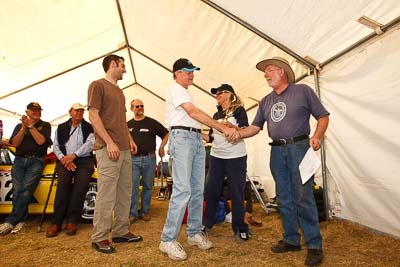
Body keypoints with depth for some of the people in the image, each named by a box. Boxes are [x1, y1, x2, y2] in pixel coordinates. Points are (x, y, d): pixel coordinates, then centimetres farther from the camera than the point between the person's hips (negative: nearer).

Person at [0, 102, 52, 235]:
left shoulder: (45, 125, 12)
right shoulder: (19, 126, 22)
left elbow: (40, 141, -5)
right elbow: (15, 143, 6)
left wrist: (30, 126, -5)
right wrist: (24, 128, -4)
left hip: (36, 161, -3)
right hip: (19, 160, 3)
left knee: (26, 189, -18)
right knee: (17, 190, -11)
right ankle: (21, 220, -2)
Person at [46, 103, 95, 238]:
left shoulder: (89, 128, 11)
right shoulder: (61, 127, 20)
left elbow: (89, 143, -4)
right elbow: (55, 146, 13)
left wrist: (74, 155, -16)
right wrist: (63, 158, -7)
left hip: (84, 160, -1)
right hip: (65, 160, 2)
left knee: (81, 184, -27)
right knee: (63, 182, -26)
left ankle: (72, 222, -20)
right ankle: (56, 223, -22)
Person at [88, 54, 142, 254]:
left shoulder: (119, 91, 24)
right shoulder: (98, 85, -1)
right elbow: (93, 116, -10)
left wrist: (130, 140, 14)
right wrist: (109, 142, -18)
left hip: (124, 149, 9)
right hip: (108, 149, -8)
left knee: (125, 192, 10)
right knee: (106, 195, -6)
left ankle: (121, 232, 21)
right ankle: (99, 238, 7)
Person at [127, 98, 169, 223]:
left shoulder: (151, 122, 3)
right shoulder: (128, 125, 12)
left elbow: (166, 134, 7)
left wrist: (161, 147, 0)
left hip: (149, 158, -1)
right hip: (133, 159, 1)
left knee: (147, 186, 7)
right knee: (132, 187, -2)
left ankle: (145, 211, 21)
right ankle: (133, 213, 9)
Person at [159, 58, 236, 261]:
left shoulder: (186, 92, 26)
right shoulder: (175, 89, -2)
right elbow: (193, 113, -15)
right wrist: (223, 128, -18)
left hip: (197, 139, 9)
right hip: (182, 137, -9)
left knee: (197, 190, 8)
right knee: (182, 190, -14)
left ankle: (194, 233, 18)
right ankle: (168, 240, -5)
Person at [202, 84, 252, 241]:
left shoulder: (238, 110, 0)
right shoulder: (216, 115, 16)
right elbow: (211, 137, 15)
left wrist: (231, 126, -30)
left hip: (236, 157, -5)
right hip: (216, 157, 5)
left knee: (237, 192, 1)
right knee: (211, 190, 7)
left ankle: (240, 228, 14)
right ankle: (207, 223, 23)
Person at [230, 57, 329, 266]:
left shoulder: (303, 91, 3)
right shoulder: (266, 101, 17)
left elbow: (323, 116, 2)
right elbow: (256, 126, 13)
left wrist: (317, 136, -15)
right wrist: (239, 133, -4)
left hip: (299, 148, -5)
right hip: (277, 151, 5)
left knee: (303, 198, -6)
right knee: (284, 199, 9)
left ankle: (314, 245, 8)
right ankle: (291, 240, 22)